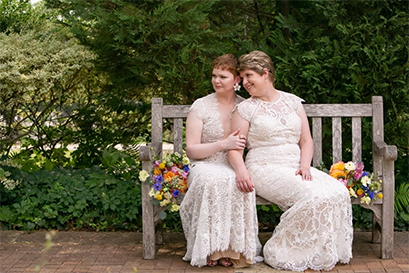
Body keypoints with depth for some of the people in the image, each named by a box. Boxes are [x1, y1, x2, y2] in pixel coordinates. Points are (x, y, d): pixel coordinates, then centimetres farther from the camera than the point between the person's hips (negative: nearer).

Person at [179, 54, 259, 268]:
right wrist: (223, 144, -15)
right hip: (206, 167, -1)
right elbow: (191, 150, -2)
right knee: (212, 180, -37)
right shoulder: (200, 106, 3)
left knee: (239, 183, -35)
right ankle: (211, 248, -29)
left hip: (235, 169, 1)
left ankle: (233, 248, -27)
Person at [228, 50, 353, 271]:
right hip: (265, 169, -4)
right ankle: (280, 252, -16)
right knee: (312, 196, -30)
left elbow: (306, 141, 13)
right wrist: (241, 169, -23)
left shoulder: (292, 102, 14)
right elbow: (235, 149, -2)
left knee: (339, 192, -20)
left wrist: (304, 166, -6)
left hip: (295, 168, 5)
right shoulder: (245, 109, 4)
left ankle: (326, 252, -7)